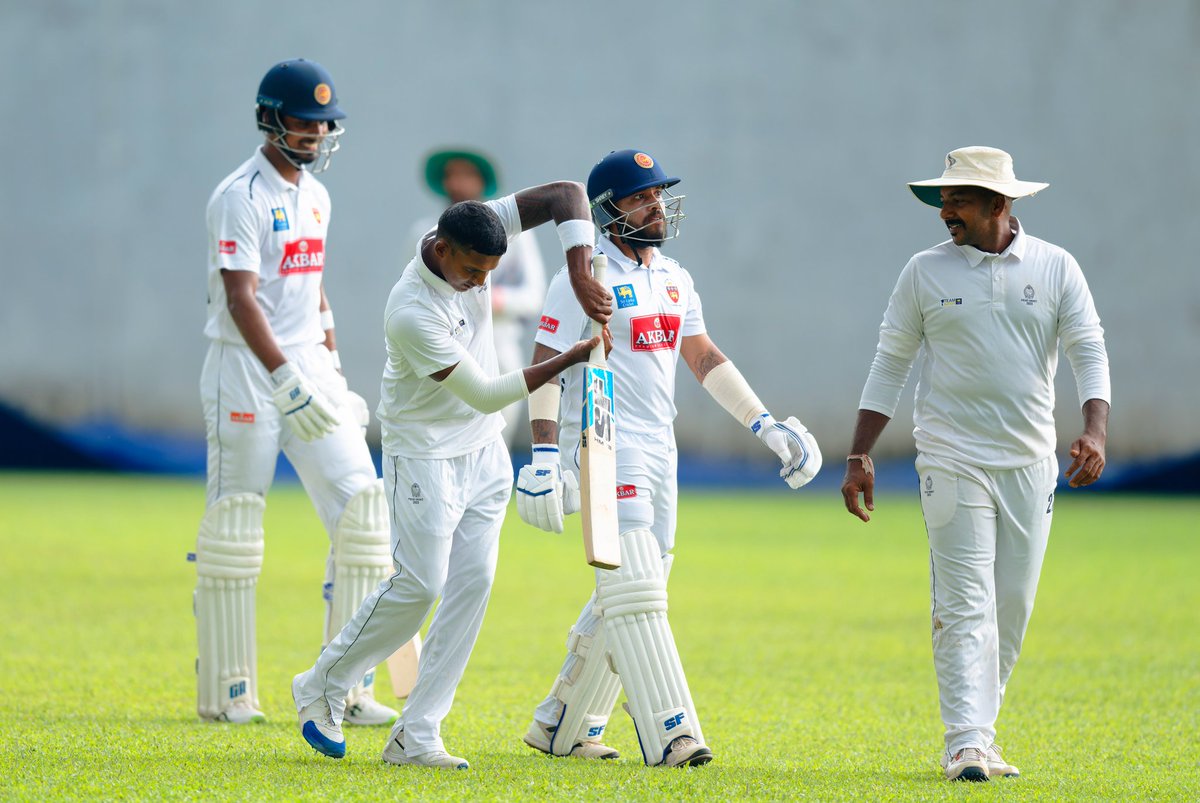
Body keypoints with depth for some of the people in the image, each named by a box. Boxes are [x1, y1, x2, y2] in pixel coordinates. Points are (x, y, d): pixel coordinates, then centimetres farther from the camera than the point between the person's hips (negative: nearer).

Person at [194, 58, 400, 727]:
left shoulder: (315, 196, 14)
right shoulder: (243, 196, -11)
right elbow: (240, 299, -19)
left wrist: (334, 374, 15)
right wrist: (288, 382, -25)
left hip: (307, 367, 8)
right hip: (248, 372, -8)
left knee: (362, 514, -2)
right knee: (235, 527, -1)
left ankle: (349, 690, -1)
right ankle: (228, 693, 7)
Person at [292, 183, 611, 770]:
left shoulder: (472, 242, -12)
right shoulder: (411, 313, -30)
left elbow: (566, 194, -11)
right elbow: (485, 394, -26)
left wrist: (581, 272, -25)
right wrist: (573, 357, -25)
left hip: (483, 448, 7)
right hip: (424, 451, -7)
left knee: (472, 581, -2)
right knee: (418, 584, -11)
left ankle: (416, 737, -1)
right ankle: (321, 688, 11)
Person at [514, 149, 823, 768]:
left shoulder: (673, 279, 15)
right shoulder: (585, 277, -9)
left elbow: (704, 358, 21)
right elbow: (546, 367, -11)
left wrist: (764, 424, 15)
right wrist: (544, 456, -18)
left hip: (658, 451, 8)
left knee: (625, 597, 11)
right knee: (634, 590, -15)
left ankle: (561, 727, 21)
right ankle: (669, 734, -19)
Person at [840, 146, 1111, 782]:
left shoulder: (1056, 268, 4)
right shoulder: (925, 272, 2)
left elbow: (1089, 353, -1)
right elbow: (890, 365, 6)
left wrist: (1094, 432, -18)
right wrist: (859, 456, 0)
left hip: (1029, 464, 2)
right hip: (952, 461, -2)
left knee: (1013, 605, 5)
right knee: (965, 605, -10)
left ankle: (980, 726, 17)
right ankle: (965, 745, -14)